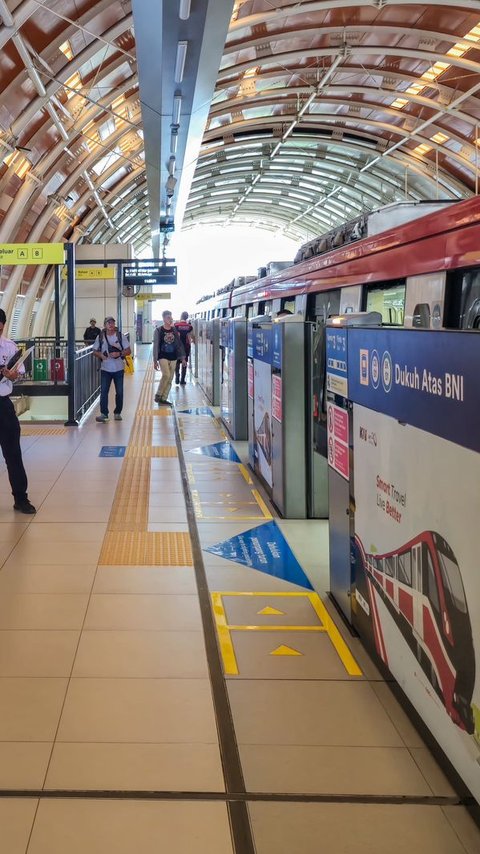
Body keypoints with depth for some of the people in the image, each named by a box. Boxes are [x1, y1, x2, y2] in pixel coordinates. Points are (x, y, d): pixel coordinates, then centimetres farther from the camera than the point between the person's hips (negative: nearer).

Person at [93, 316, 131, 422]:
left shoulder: (121, 336, 0)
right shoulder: (100, 337, 3)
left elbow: (128, 351, 1)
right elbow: (95, 351, 8)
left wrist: (119, 353, -17)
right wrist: (101, 355, -13)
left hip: (118, 369, 0)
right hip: (105, 369, 0)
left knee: (119, 392, 5)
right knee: (103, 391, -6)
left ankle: (117, 413, 18)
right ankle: (103, 413, -2)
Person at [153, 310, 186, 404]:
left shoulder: (174, 330, 7)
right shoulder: (158, 330, -4)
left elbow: (179, 344, 11)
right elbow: (156, 346, -4)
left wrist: (182, 358, 7)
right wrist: (155, 360, -7)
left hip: (173, 358, 5)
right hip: (163, 357, -5)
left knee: (170, 379, 4)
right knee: (166, 375, -23)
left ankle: (163, 398, 13)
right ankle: (158, 395, -7)